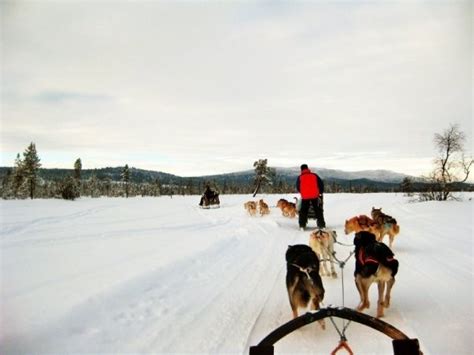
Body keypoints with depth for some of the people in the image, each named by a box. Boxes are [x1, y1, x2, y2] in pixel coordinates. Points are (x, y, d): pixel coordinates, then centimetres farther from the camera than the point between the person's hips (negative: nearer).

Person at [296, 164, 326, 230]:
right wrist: (321, 192, 20)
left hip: (305, 197, -1)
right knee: (318, 211, 10)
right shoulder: (314, 175, 6)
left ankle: (302, 225, 4)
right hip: (314, 196, 1)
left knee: (303, 211, 10)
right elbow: (321, 184, 7)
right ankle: (321, 225, 9)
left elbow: (298, 187, 9)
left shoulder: (300, 177, 3)